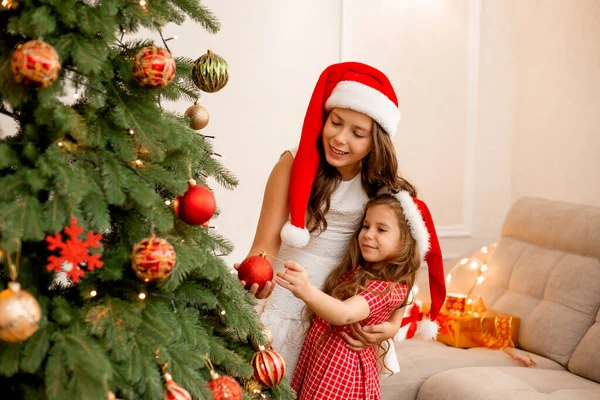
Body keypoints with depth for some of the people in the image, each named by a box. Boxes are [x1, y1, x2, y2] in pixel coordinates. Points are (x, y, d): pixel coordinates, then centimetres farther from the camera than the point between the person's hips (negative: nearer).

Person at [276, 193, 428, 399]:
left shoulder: (390, 288, -20)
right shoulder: (355, 269, 5)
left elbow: (345, 314, -38)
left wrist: (307, 292, -53)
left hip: (343, 368, -8)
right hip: (313, 358, 8)